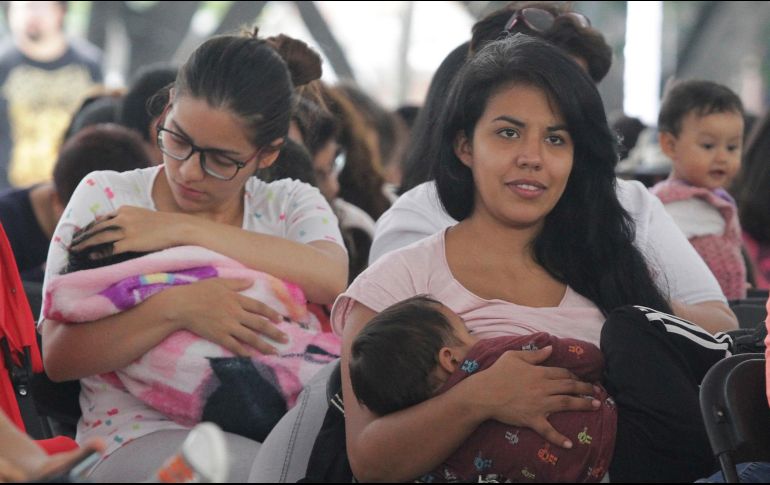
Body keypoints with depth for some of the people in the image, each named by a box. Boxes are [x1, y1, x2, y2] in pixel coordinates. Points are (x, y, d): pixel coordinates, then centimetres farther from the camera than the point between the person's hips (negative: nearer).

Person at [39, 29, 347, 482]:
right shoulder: (106, 197, 7)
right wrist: (177, 307, -21)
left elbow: (332, 279, -14)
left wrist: (183, 229, -13)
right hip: (136, 437, -2)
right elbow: (59, 355, -3)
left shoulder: (290, 203, 12)